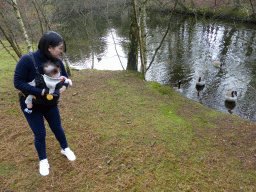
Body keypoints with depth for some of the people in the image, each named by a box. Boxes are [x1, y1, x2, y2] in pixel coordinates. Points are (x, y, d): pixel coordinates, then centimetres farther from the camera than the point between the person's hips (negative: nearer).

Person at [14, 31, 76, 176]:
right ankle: (43, 160, 34)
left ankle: (65, 149, 45)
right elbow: (18, 82, -27)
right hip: (31, 105, -3)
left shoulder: (57, 61, -12)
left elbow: (65, 77, 3)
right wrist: (41, 92, -35)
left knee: (58, 128, 18)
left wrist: (64, 86, -19)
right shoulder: (27, 60, -26)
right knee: (40, 135, 8)